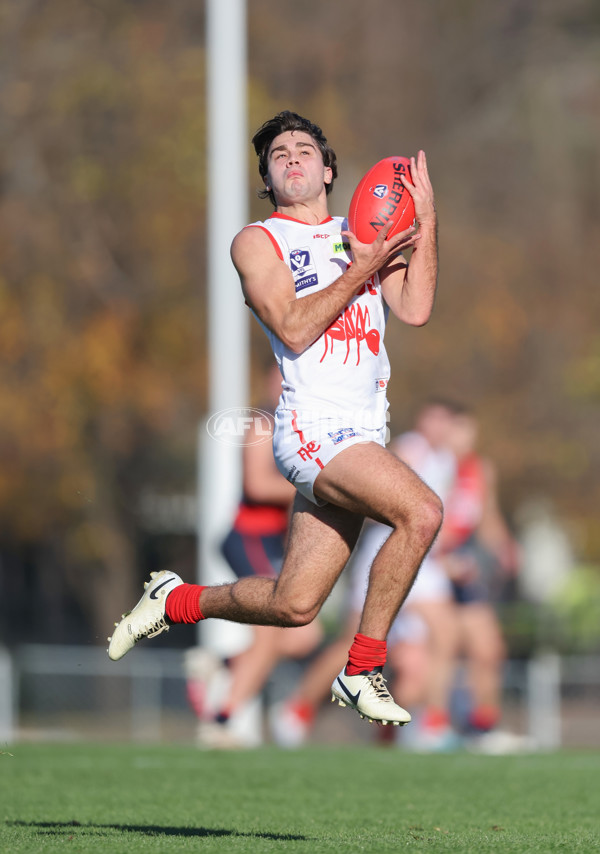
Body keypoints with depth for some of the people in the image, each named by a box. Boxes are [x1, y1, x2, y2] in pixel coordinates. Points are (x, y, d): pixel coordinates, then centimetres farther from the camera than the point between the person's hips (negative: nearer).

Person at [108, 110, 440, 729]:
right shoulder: (256, 242, 4)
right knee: (421, 511, -28)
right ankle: (361, 672, -16)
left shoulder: (360, 235, 20)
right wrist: (361, 270, -11)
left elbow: (415, 310, 5)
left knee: (292, 606, 5)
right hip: (312, 427, -6)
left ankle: (176, 602, 31)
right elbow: (294, 329, -9)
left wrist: (426, 220, 1)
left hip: (362, 439, 6)